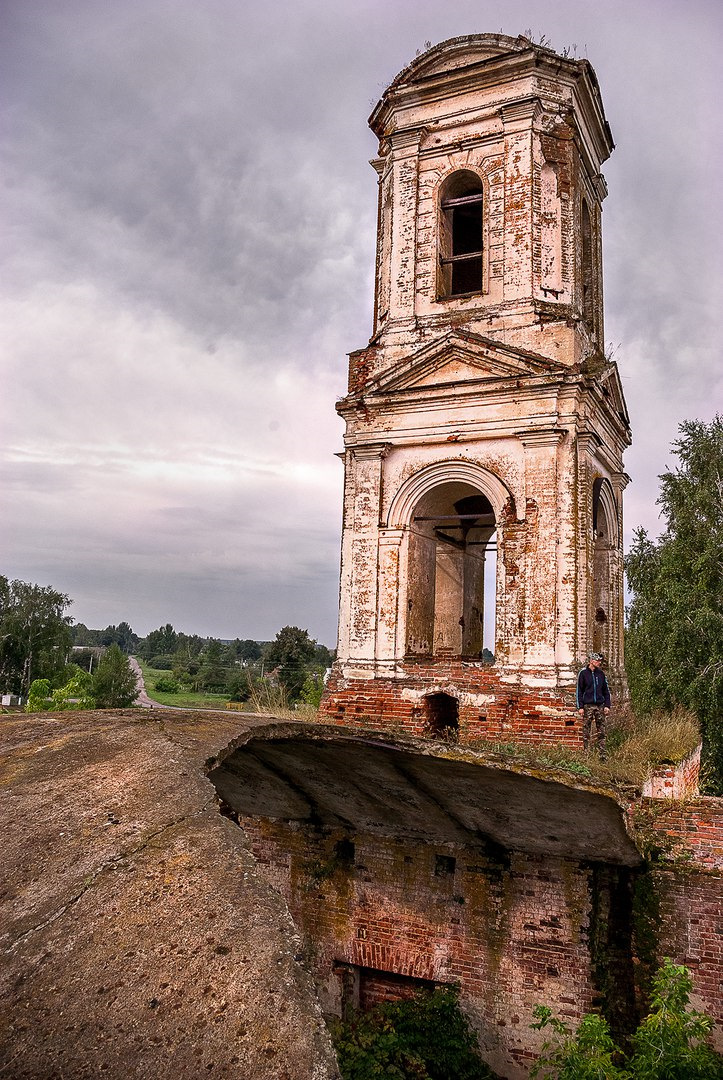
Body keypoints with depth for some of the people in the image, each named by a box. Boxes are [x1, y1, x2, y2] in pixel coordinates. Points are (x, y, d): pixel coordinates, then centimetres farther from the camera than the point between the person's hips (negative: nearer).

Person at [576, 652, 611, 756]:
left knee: (601, 732, 3)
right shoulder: (583, 673, 0)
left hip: (600, 705, 3)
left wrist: (607, 705, 5)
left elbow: (606, 690, 14)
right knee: (586, 732, 0)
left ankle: (602, 754, 7)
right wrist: (580, 707, -6)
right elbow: (579, 691, 0)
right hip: (588, 706, -3)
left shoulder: (601, 673, 10)